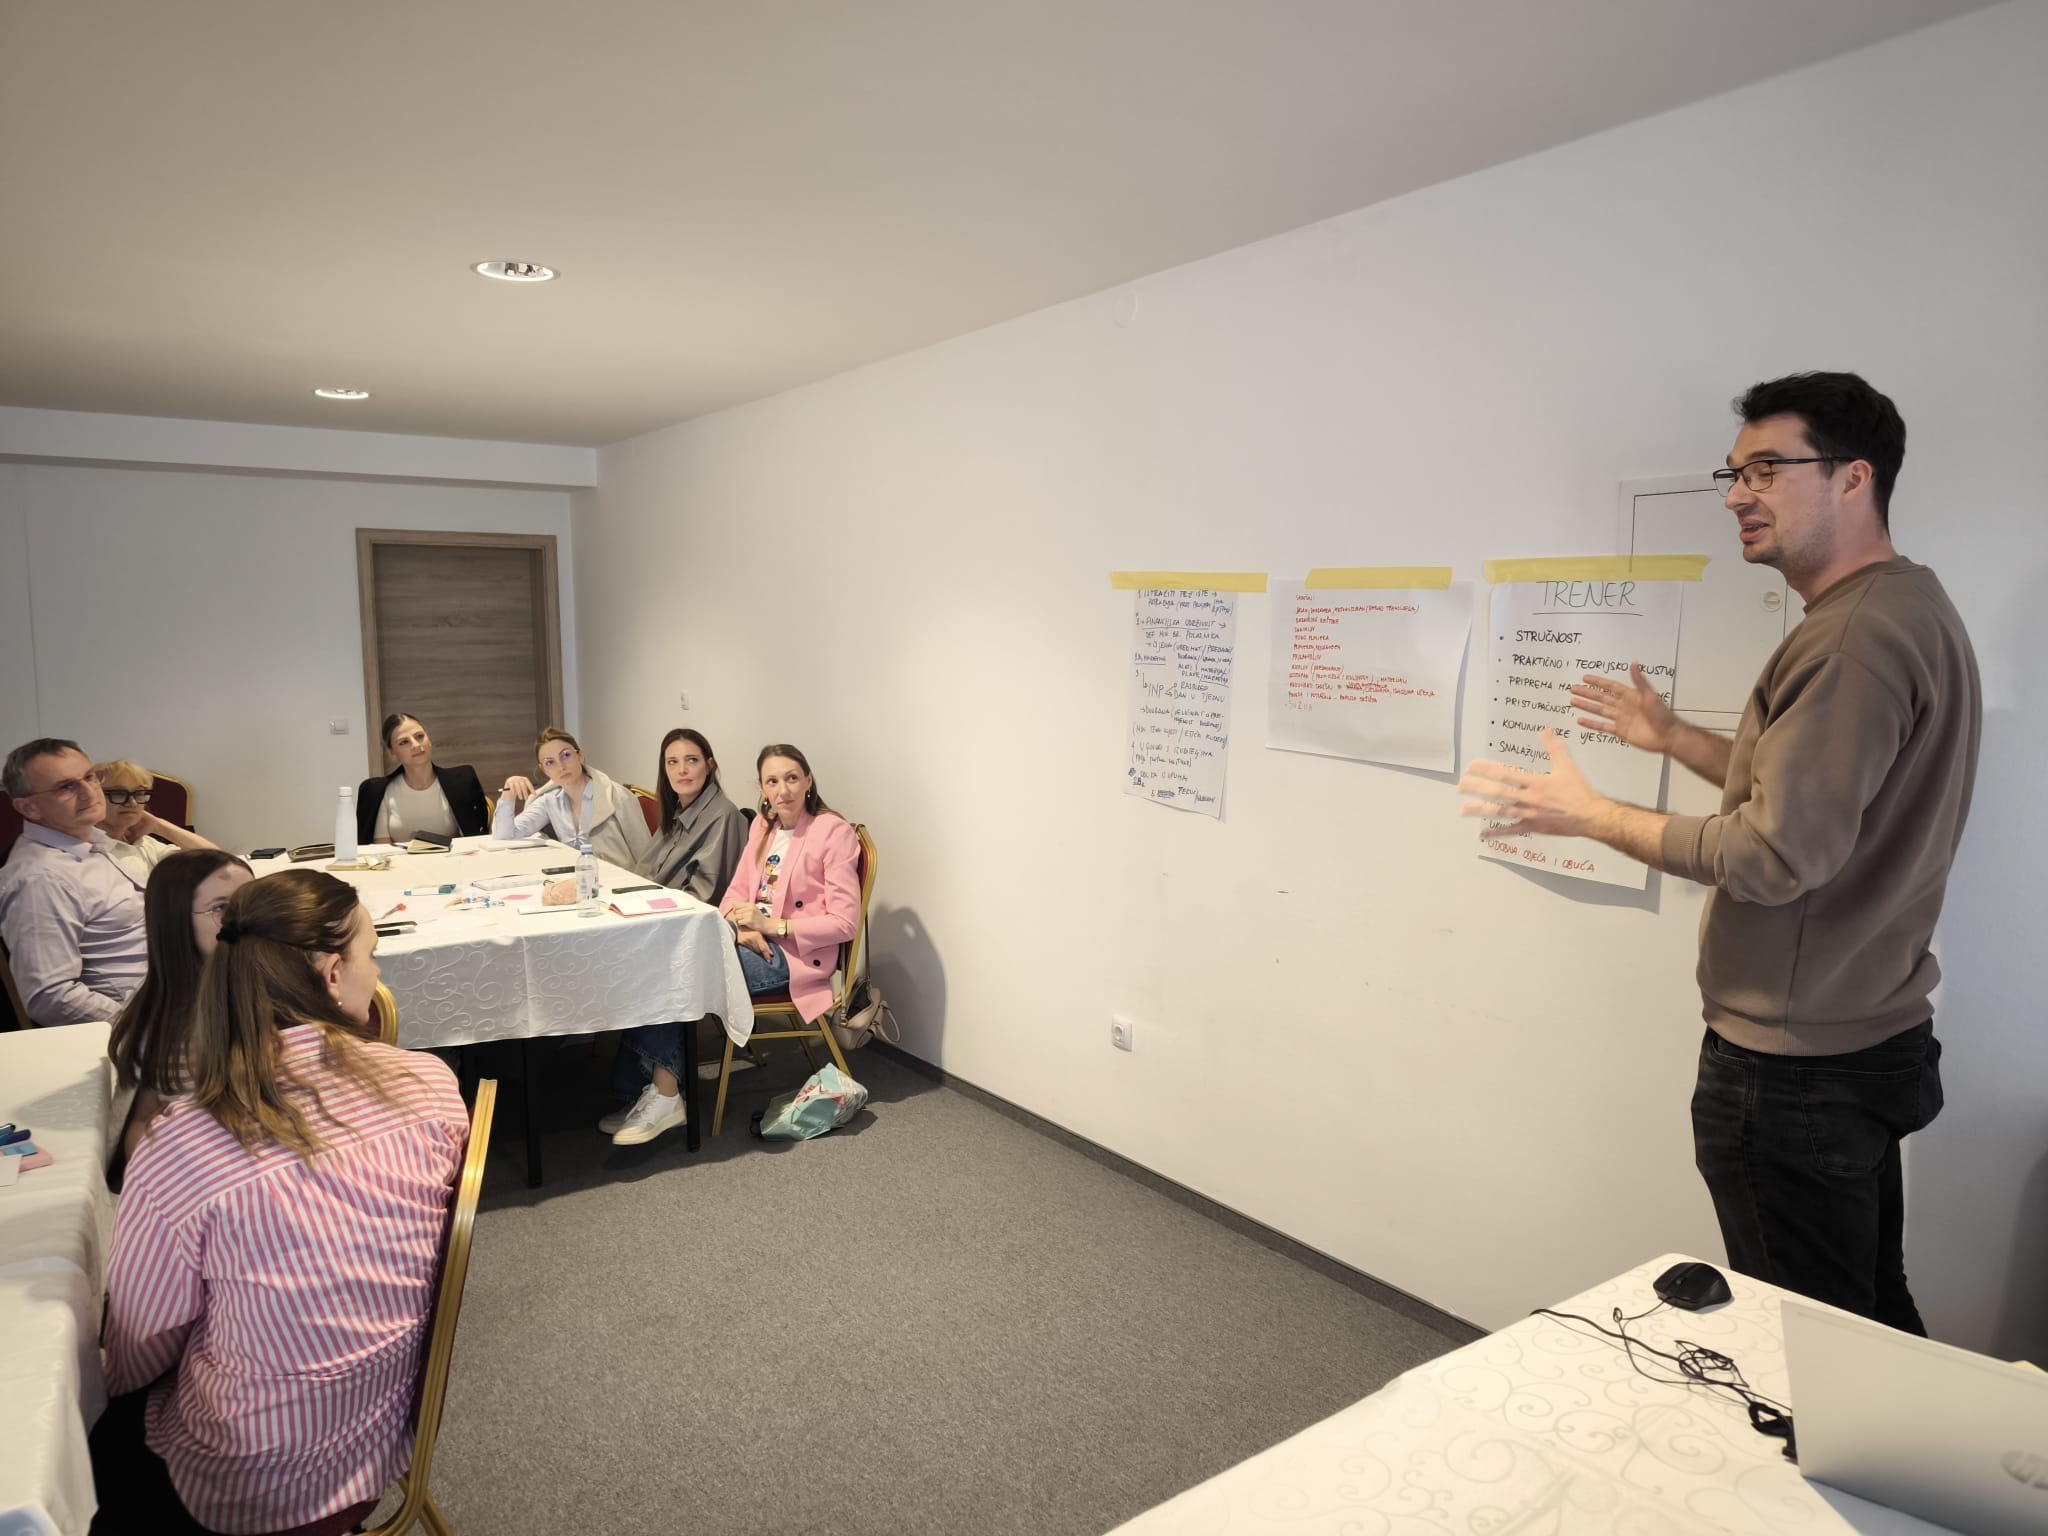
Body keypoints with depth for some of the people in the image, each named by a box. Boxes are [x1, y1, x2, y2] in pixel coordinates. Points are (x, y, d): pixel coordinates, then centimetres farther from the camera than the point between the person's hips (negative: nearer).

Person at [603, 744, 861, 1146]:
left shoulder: (834, 833, -10)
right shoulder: (763, 825, 13)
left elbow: (844, 923, -13)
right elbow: (736, 892, 13)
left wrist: (771, 925, -19)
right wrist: (741, 926, -10)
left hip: (794, 956, -7)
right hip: (755, 943, 7)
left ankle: (664, 1096, -15)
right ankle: (655, 1088, -16)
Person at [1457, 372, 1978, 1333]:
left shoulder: (1853, 640, -21)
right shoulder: (1909, 608, 12)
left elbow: (1775, 855, -25)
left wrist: (1588, 815, -16)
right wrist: (1675, 739, 20)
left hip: (1794, 1072, -10)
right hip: (1875, 1039, 10)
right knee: (1875, 1325, 22)